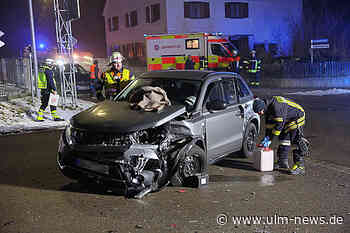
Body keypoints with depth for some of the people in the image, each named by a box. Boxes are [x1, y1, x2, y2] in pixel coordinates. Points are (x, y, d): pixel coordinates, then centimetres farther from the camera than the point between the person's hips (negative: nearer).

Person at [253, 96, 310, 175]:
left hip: (297, 118, -10)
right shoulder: (268, 107, -3)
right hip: (287, 120, 10)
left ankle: (300, 166, -13)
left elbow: (279, 124, -31)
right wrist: (267, 137, -2)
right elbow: (269, 123, 5)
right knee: (283, 139, 12)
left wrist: (271, 140, -26)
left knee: (297, 141, -15)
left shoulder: (276, 106, -33)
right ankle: (283, 162, 23)